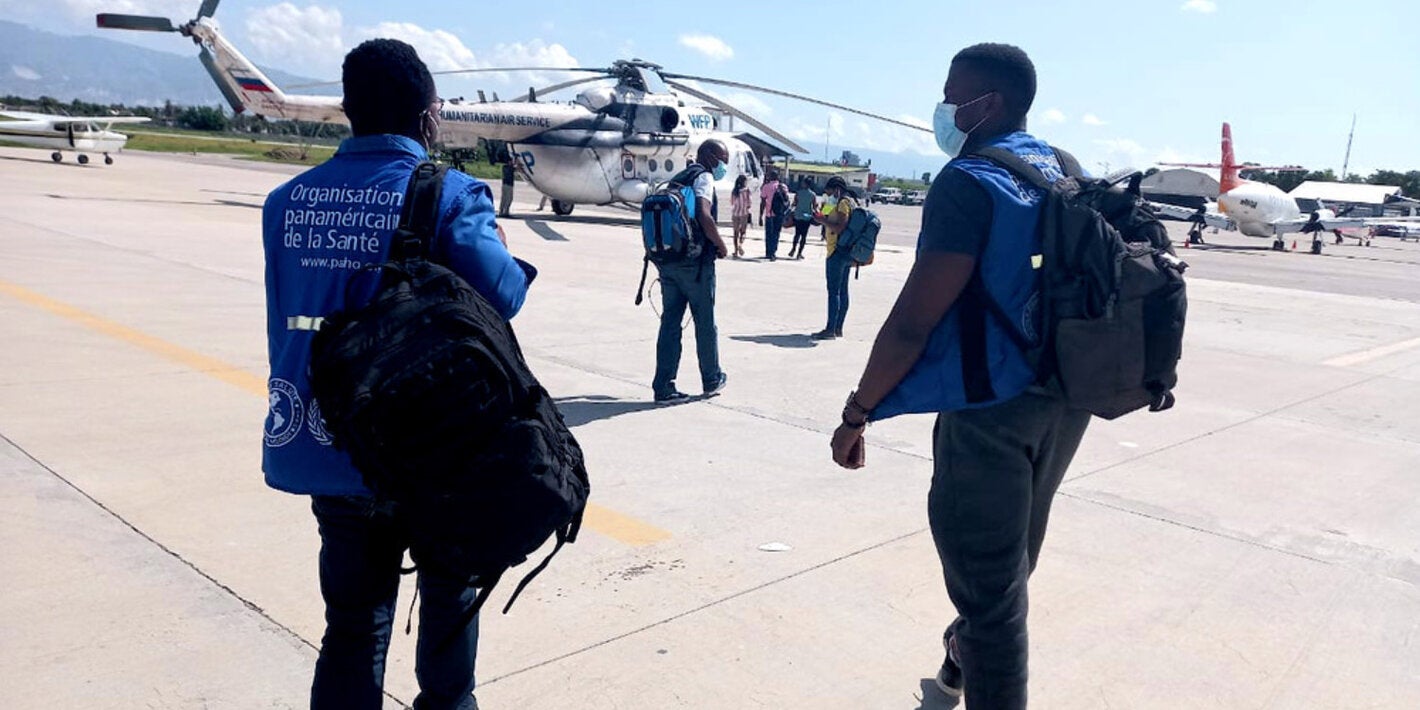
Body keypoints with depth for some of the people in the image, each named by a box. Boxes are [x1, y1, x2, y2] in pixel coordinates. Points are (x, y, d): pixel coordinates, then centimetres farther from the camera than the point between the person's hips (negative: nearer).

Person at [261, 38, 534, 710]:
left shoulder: (288, 199, 1)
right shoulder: (451, 196, -14)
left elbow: (284, 327, 6)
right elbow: (500, 295, -22)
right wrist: (507, 254, -3)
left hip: (325, 449, 4)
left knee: (354, 619, 16)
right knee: (449, 591, 22)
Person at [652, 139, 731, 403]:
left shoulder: (677, 179, 20)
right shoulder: (703, 177, -6)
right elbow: (704, 216, -22)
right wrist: (721, 245, -10)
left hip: (666, 260, 7)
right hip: (695, 262, -7)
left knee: (670, 322, 8)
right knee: (705, 323, 8)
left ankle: (664, 386, 6)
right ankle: (712, 379, 22)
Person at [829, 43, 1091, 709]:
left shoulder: (969, 181, -17)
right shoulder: (1069, 173, 8)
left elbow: (913, 322, -21)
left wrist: (857, 413, -13)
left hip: (989, 408, -9)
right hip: (1064, 402, 9)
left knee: (987, 577, 4)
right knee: (1012, 560, 26)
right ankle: (967, 655, 49)